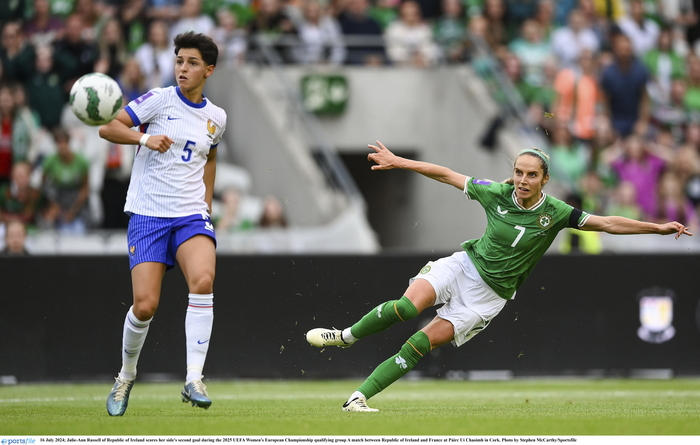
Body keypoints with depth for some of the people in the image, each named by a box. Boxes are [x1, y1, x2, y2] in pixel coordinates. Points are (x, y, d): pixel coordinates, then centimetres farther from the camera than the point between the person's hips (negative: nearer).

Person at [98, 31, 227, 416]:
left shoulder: (216, 117, 11)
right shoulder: (160, 99, -2)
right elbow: (108, 127, -7)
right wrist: (144, 138, -24)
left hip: (191, 215, 3)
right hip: (147, 214, -2)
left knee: (203, 281, -27)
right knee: (145, 305, -11)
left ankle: (193, 380, -26)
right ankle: (126, 376, 18)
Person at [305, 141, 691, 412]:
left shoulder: (555, 213, -12)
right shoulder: (496, 194, -8)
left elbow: (607, 223, -12)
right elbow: (448, 175, 1)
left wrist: (658, 227, -19)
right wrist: (397, 162, 2)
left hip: (491, 292, -1)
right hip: (464, 265, 1)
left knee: (422, 343, -11)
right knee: (409, 305, -27)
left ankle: (359, 396, -7)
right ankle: (347, 336, -5)